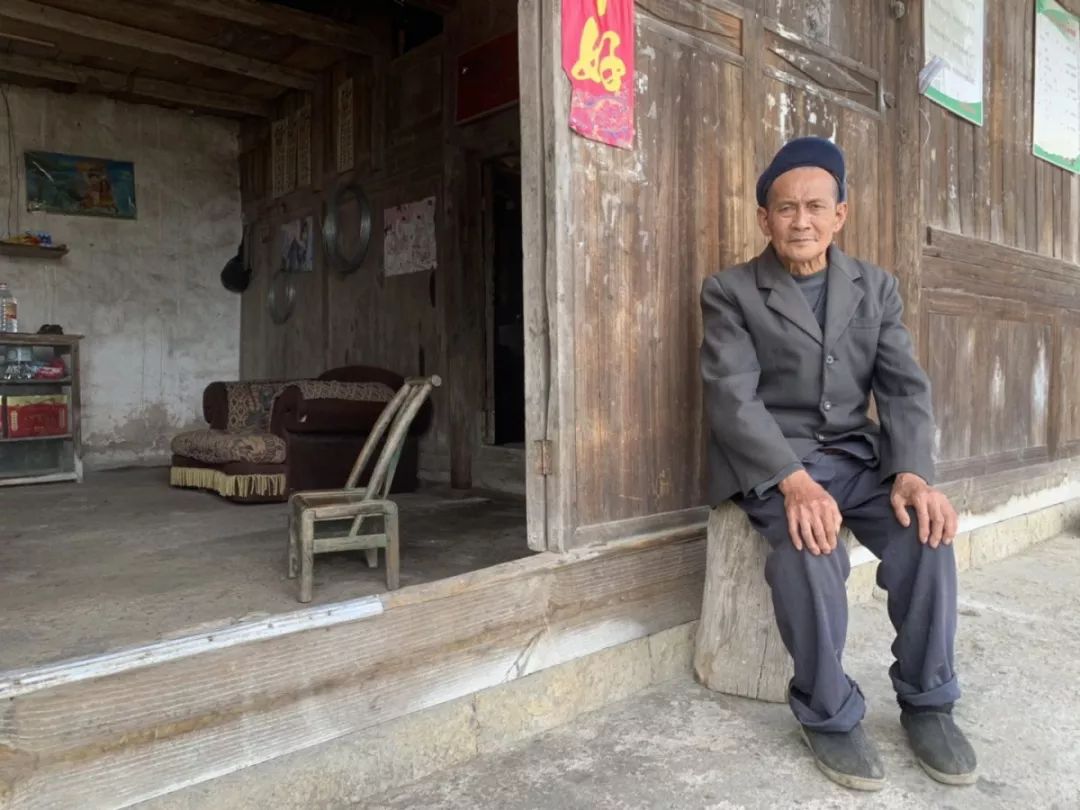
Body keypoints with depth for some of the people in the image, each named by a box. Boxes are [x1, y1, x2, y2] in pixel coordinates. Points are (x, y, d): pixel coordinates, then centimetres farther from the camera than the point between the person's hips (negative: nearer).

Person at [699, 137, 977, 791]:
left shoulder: (877, 287, 11)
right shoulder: (730, 291, -1)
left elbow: (906, 387, 4)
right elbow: (732, 396, -13)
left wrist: (912, 472, -16)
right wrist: (794, 481, -28)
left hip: (858, 454, 4)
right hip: (771, 462, -3)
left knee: (926, 530, -23)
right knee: (809, 546, -32)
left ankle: (927, 702, 0)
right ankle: (830, 714, -9)